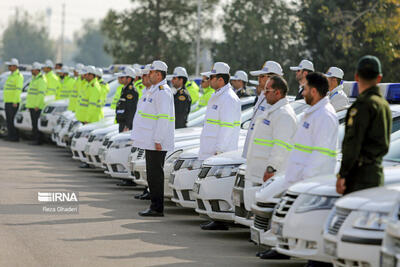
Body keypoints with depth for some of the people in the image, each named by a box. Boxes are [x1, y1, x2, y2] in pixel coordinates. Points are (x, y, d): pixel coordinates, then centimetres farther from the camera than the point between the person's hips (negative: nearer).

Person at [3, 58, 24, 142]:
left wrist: (15, 102, -23)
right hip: (7, 101, 9)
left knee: (13, 119, -9)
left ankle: (15, 137, -7)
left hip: (13, 102, -9)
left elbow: (18, 89, -18)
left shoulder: (18, 76, -10)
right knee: (8, 120, 8)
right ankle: (10, 136, 11)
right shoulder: (11, 76, 20)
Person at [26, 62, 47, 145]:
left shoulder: (41, 80, -11)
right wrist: (28, 105, 21)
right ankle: (35, 139, 11)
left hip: (37, 106, -10)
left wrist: (37, 105, -23)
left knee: (37, 123, -10)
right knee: (33, 123, 9)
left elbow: (41, 93, -19)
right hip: (31, 106, 10)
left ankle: (38, 140, -9)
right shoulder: (33, 80, 20)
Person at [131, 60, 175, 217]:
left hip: (157, 142, -11)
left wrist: (158, 140, -22)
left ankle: (157, 208, -6)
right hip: (150, 141, 11)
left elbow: (163, 117, -20)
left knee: (155, 174, -8)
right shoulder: (154, 90, 18)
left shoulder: (163, 92, -15)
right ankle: (155, 206, 17)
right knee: (152, 174, 12)